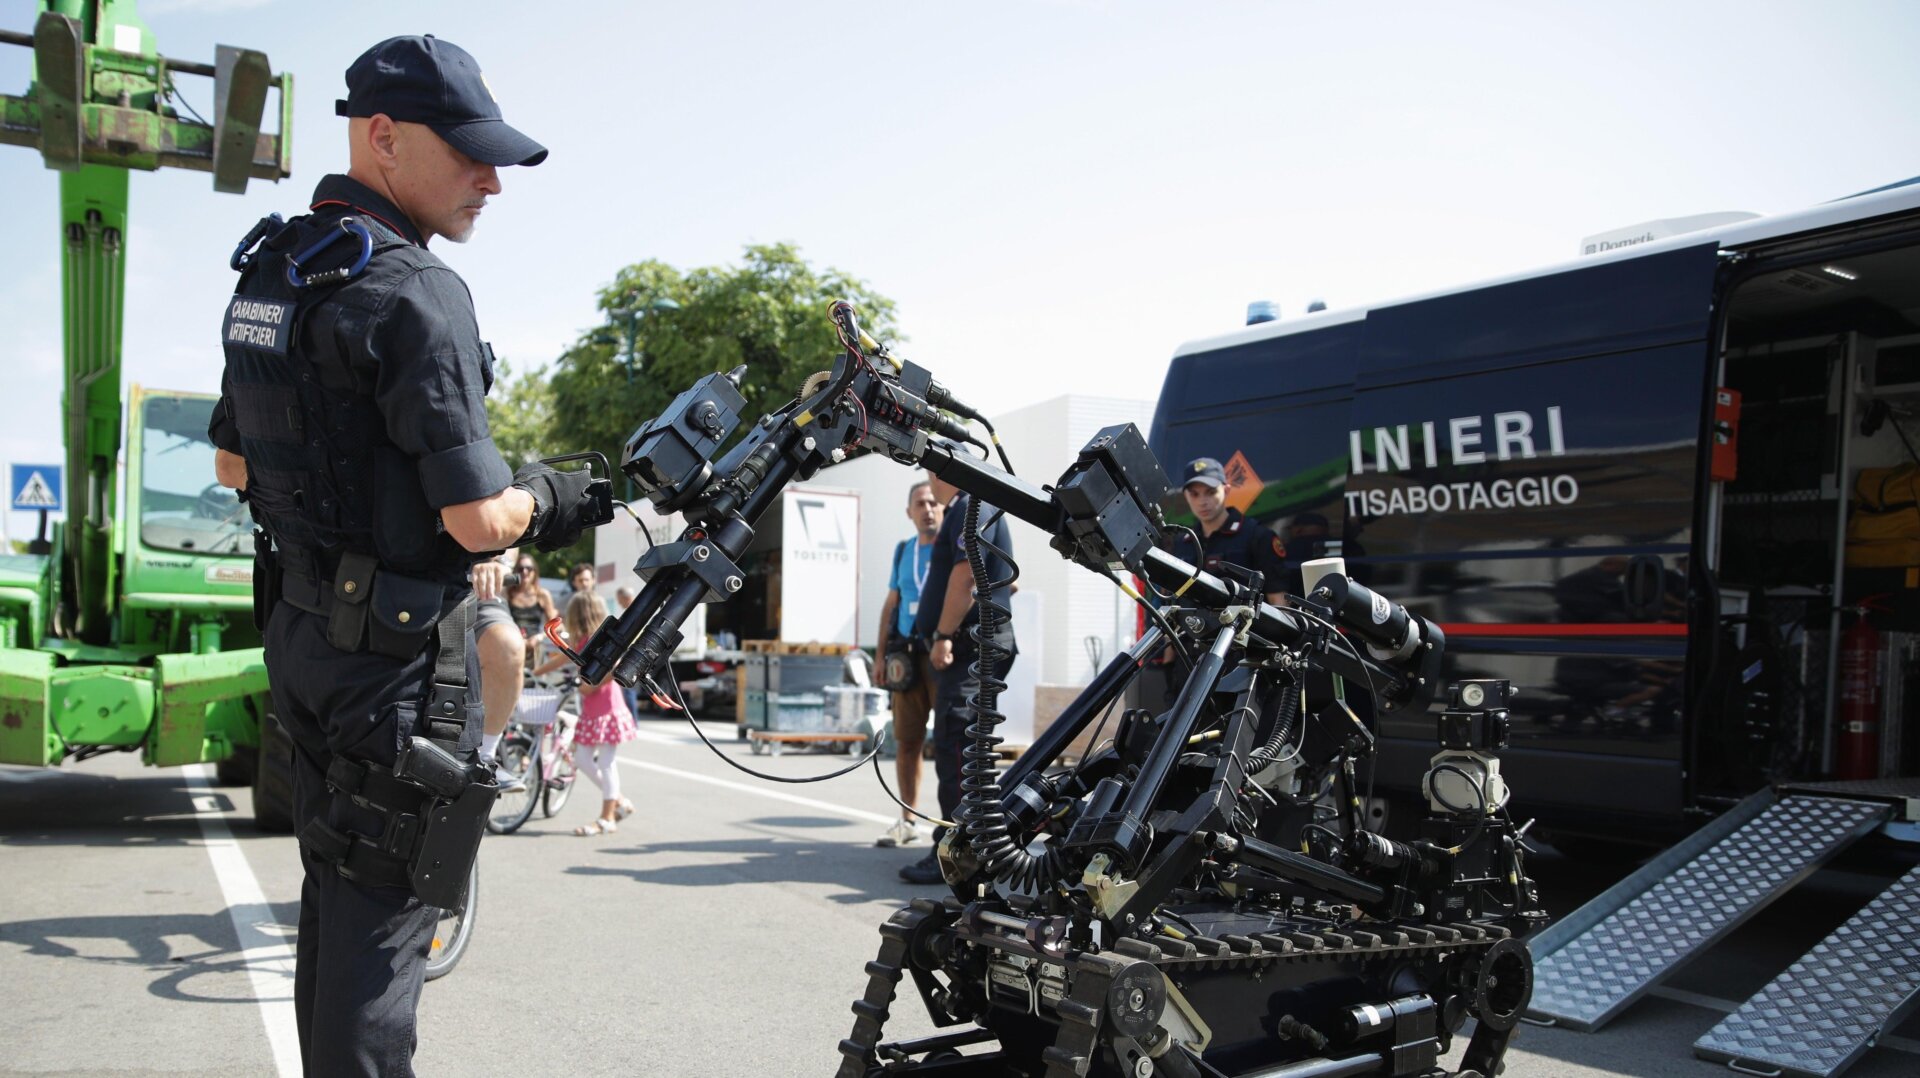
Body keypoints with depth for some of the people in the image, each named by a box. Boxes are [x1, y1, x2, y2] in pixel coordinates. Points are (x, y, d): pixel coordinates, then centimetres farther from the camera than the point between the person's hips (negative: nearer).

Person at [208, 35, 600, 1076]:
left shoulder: (264, 272, 9)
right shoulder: (415, 292, -19)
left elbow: (231, 463, 19)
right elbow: (479, 520, -21)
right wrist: (543, 496, -2)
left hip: (301, 628, 9)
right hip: (399, 644, -9)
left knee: (337, 885, 21)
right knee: (383, 910, 2)